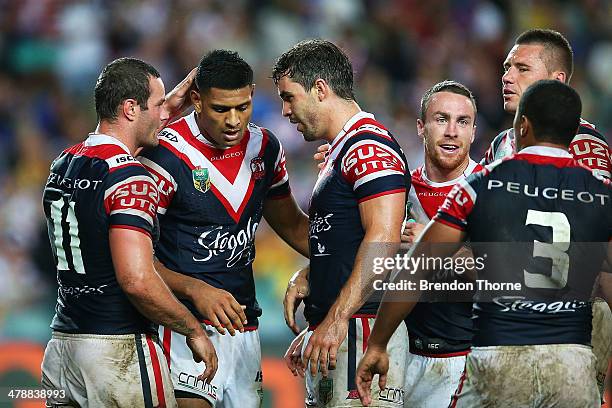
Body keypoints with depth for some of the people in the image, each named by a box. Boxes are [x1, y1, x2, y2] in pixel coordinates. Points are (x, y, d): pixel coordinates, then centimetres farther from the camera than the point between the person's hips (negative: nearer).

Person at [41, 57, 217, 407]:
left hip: (63, 343, 8)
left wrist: (171, 108, 36)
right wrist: (194, 331, -11)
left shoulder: (63, 165, 11)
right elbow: (137, 280, -24)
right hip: (119, 351, -8)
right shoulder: (131, 178, -15)